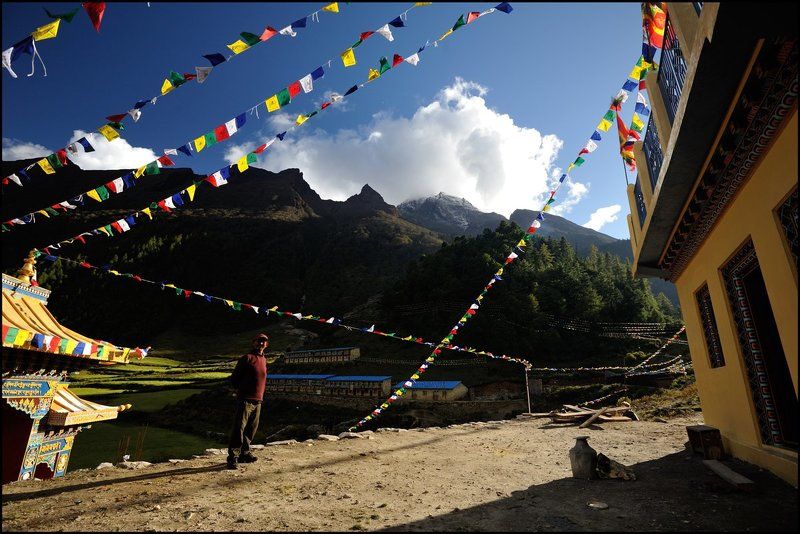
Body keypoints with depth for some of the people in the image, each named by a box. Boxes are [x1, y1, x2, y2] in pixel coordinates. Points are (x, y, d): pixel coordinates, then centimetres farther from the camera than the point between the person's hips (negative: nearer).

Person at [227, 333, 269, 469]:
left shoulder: (264, 360, 14)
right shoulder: (247, 358, -6)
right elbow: (234, 378, -3)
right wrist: (241, 389, 1)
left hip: (258, 401, 7)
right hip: (245, 400, -7)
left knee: (252, 429, 12)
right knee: (239, 428, -7)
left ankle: (245, 453, 24)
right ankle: (232, 456, -1)